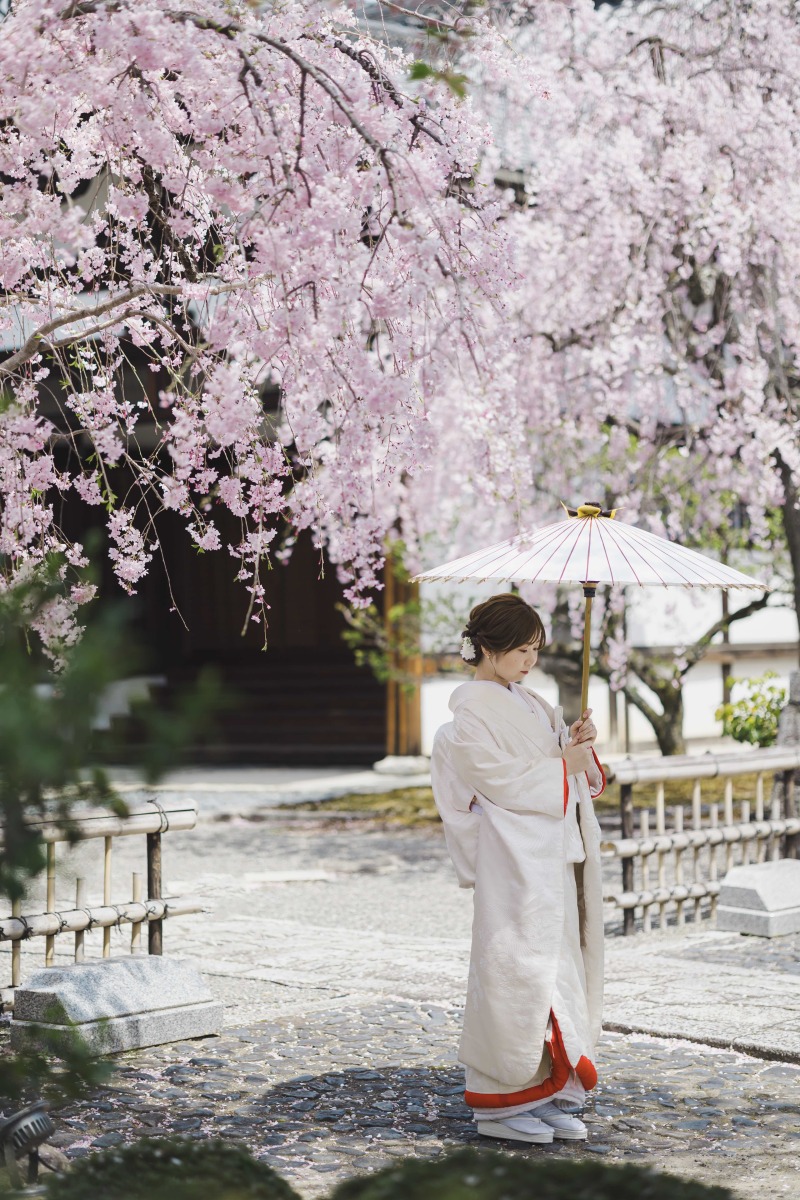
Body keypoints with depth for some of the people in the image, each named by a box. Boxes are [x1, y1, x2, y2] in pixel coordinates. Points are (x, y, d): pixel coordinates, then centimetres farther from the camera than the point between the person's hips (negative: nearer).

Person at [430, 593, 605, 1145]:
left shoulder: (529, 704, 16)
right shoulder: (471, 713, -10)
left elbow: (572, 773, 16)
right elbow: (504, 782, -16)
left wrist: (580, 745, -4)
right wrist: (564, 762, -9)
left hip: (555, 855, 9)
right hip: (514, 858, -8)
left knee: (557, 964, 8)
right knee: (516, 966, -7)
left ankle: (550, 1096, 14)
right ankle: (502, 1104, 1)